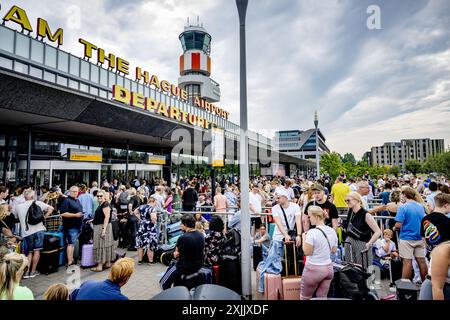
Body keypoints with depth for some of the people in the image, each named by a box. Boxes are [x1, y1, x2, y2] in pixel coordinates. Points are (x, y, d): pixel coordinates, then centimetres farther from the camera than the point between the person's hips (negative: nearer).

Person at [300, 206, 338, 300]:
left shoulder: (312, 232, -21)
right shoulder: (332, 231, 1)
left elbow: (307, 252, -16)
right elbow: (334, 250, 11)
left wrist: (304, 238, -4)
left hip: (314, 269, -6)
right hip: (328, 268, 7)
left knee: (305, 297, 11)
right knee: (322, 297, 15)